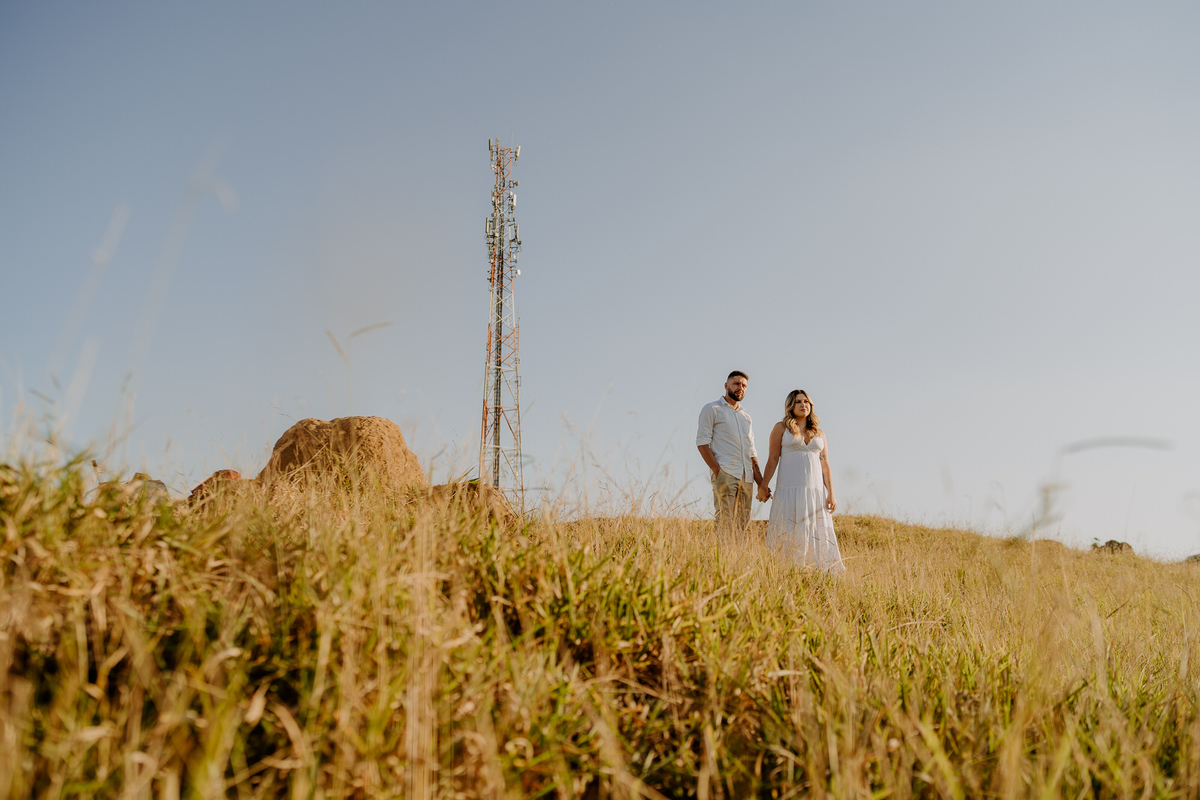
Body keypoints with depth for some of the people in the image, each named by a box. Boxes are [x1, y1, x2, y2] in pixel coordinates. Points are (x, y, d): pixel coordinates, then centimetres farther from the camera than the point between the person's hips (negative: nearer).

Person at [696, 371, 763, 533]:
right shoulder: (712, 409, 6)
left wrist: (761, 482, 12)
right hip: (725, 474, -6)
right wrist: (717, 470, -15)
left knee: (743, 525, 2)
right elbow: (702, 442, -4)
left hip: (746, 477, 6)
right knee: (725, 523, -14)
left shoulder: (746, 417, 25)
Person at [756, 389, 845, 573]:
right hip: (789, 490, -3)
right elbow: (773, 458, 1)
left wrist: (831, 494, 3)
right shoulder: (781, 428, 7)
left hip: (815, 492, 3)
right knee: (788, 536, -6)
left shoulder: (820, 434, 16)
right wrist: (763, 485, -6)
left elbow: (825, 466, 12)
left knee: (818, 536, -1)